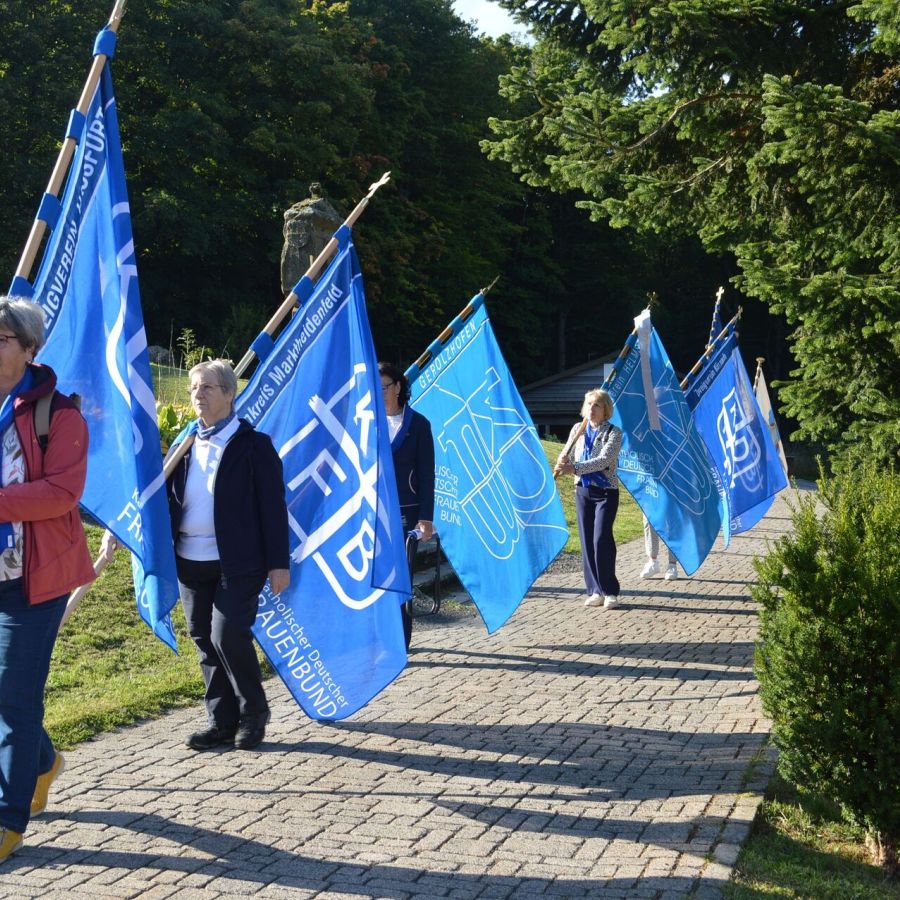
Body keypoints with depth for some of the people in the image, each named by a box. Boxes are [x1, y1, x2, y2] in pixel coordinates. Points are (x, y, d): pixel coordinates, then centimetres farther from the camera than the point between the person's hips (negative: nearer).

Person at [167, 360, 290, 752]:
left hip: (238, 563, -6)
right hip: (191, 562, 6)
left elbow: (273, 506, -6)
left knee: (229, 635, -13)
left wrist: (278, 563, -10)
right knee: (205, 641, 8)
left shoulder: (253, 445, -4)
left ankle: (252, 714, 7)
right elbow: (168, 498, 17)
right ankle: (222, 720, 19)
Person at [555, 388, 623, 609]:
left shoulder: (613, 432, -7)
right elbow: (566, 455, 7)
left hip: (605, 492, -5)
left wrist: (575, 468, -29)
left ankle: (610, 592, -6)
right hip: (583, 491, 5)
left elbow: (604, 460, -20)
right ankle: (595, 591, 10)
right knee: (587, 542, 3)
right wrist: (561, 465, -18)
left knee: (601, 540, -14)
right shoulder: (578, 429, 9)